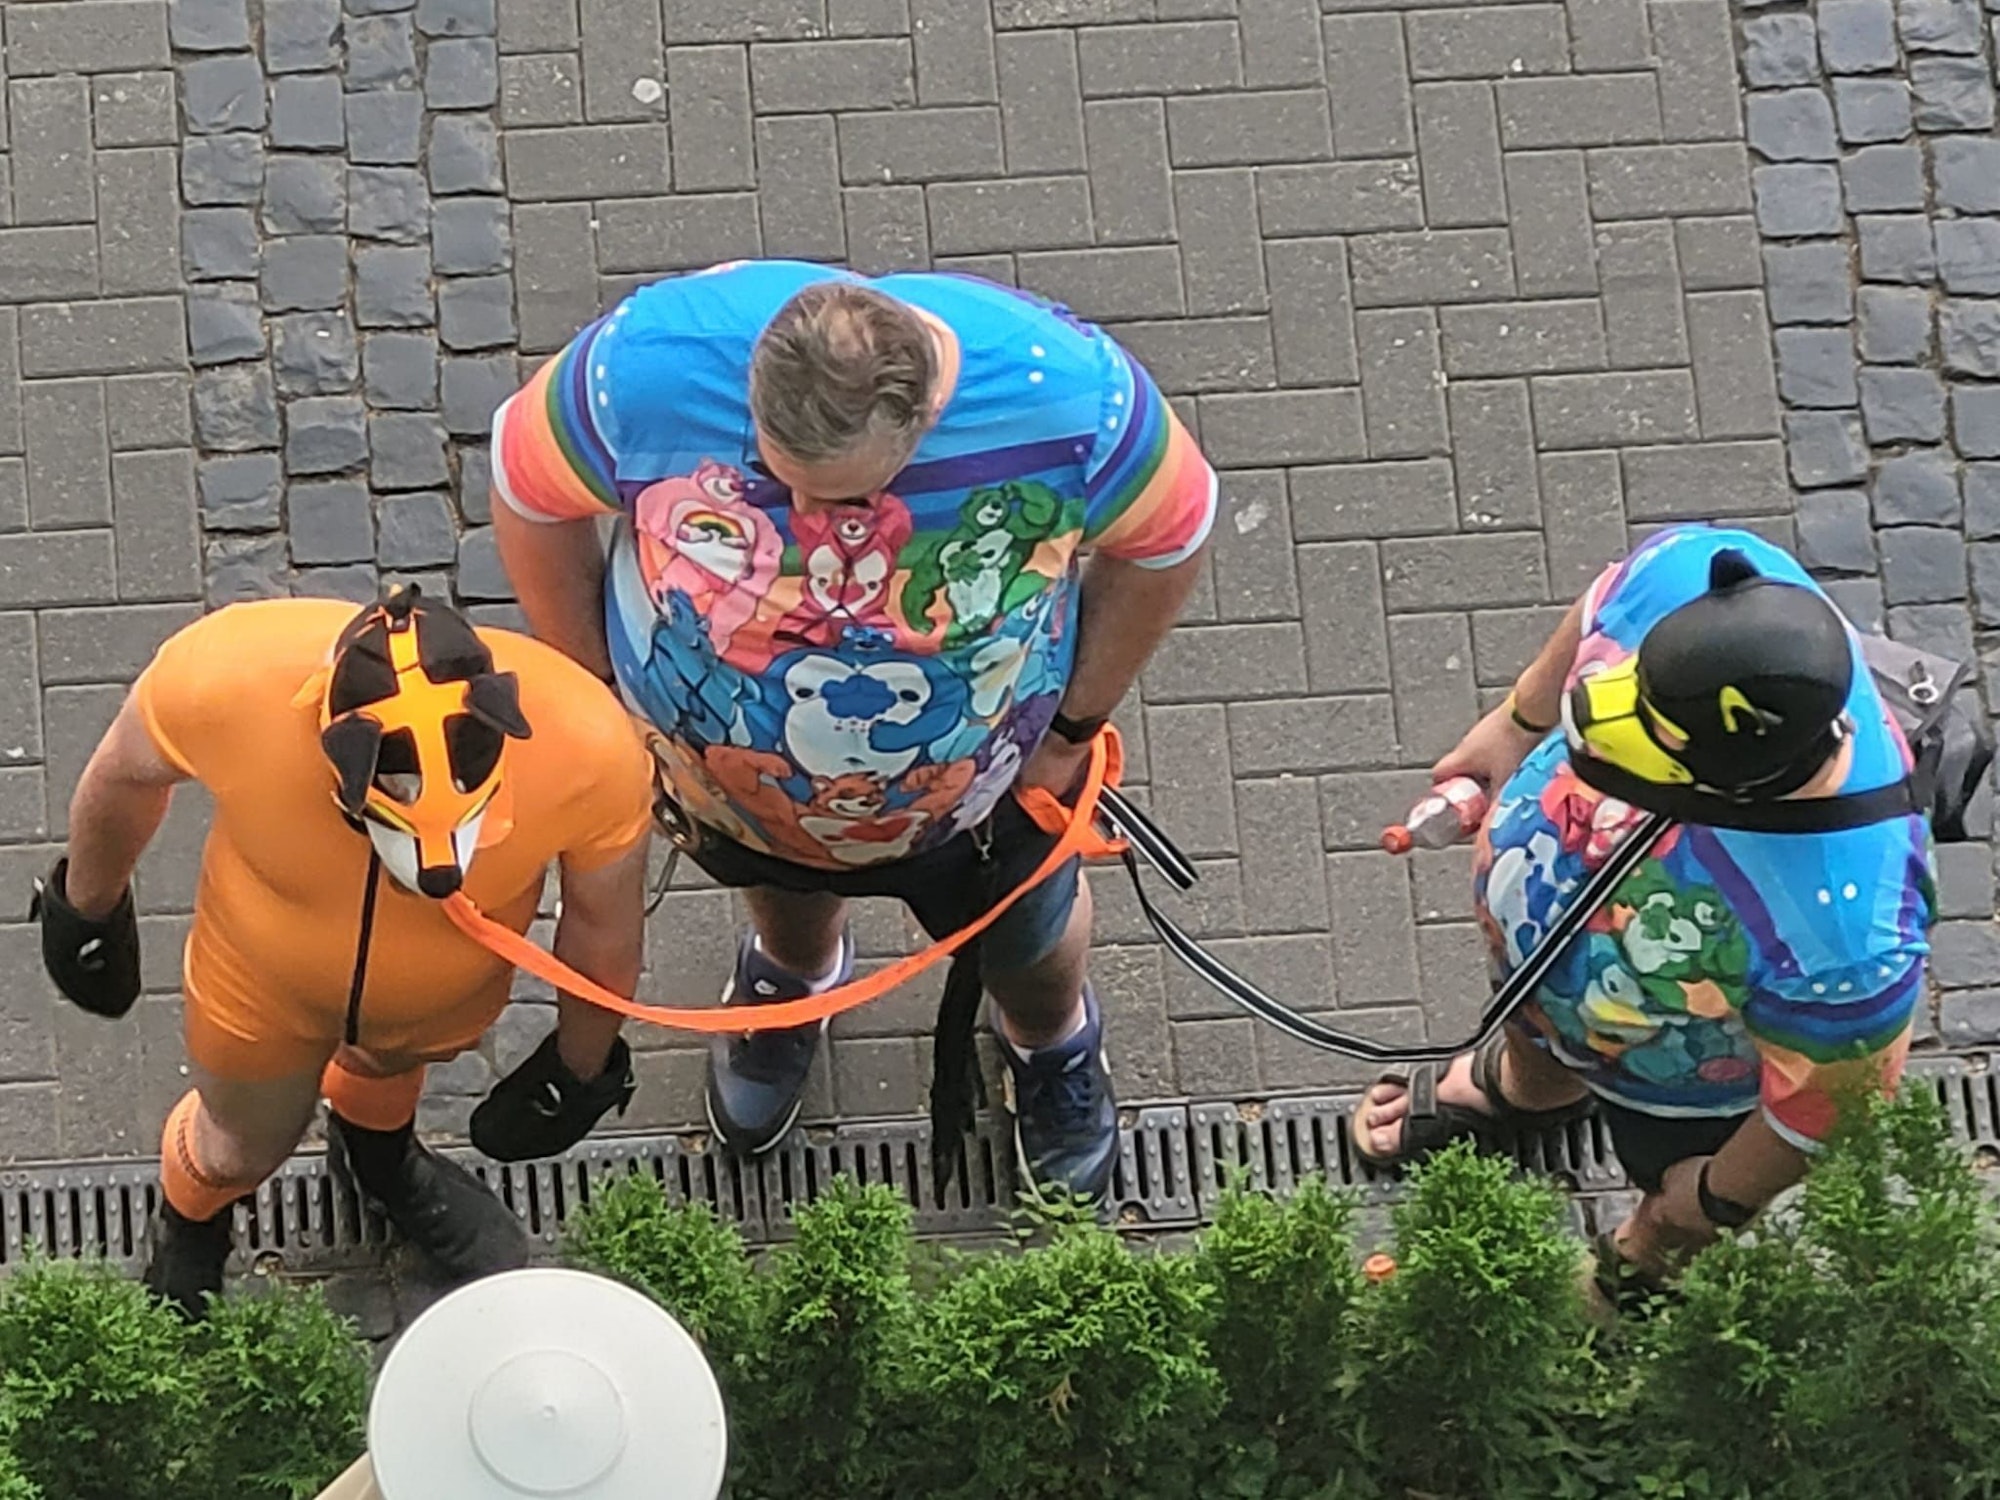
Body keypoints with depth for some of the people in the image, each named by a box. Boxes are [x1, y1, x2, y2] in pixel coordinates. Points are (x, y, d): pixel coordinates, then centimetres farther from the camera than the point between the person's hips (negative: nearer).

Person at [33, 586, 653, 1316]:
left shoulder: (591, 753, -40)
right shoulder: (226, 680, -43)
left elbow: (604, 918, -18)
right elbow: (126, 773, -17)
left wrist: (580, 1069, 0)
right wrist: (88, 908, 1)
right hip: (268, 977, -1)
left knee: (390, 1062, 34)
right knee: (244, 1147, 26)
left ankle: (382, 1159, 69)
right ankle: (188, 1228, 61)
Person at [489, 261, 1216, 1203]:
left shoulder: (1068, 398, -40)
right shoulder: (650, 365, -40)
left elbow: (1166, 536, -16)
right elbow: (532, 495, -18)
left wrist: (1075, 726, -6)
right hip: (728, 762, 0)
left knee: (1025, 935, 30)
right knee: (783, 887, 35)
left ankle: (1053, 1046, 66)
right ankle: (793, 976, 71)